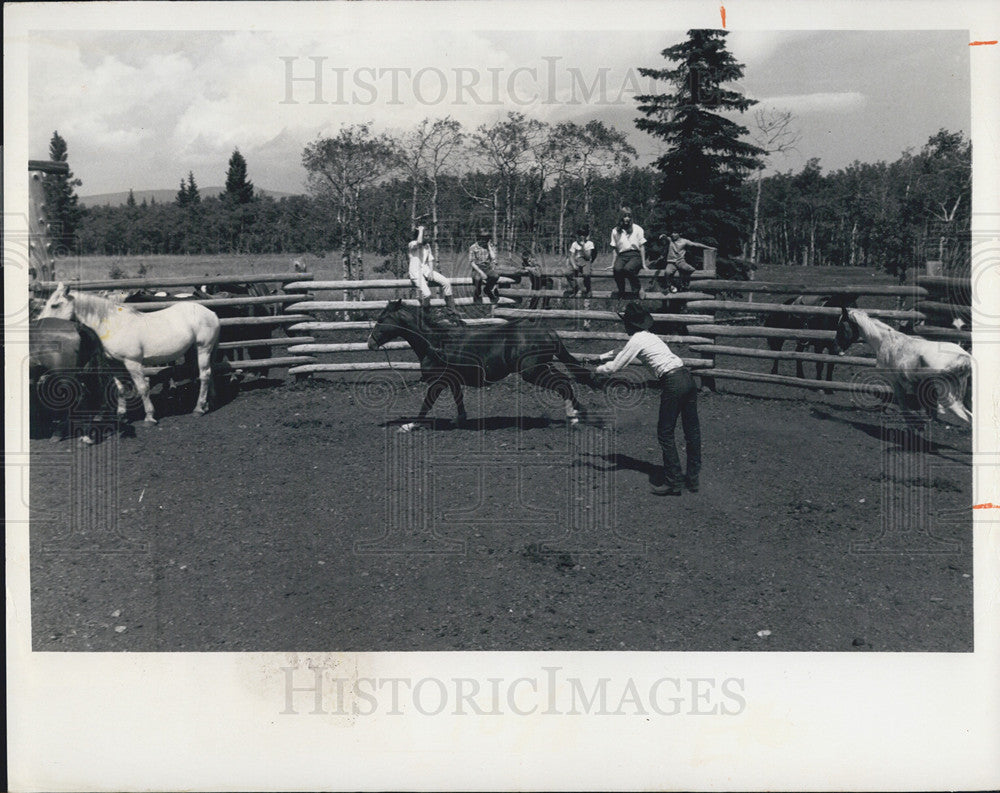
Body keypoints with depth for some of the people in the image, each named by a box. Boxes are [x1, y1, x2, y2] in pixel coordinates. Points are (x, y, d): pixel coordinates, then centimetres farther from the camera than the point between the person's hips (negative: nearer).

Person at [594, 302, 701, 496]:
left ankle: (673, 482, 3)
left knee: (665, 434, 1)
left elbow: (613, 367, -1)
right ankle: (693, 478, 20)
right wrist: (599, 357, 42)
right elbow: (621, 352, 38)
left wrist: (596, 370, 17)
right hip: (687, 377, 9)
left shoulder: (636, 340, -3)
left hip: (673, 383, -9)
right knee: (692, 430, 11)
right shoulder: (649, 336, 23)